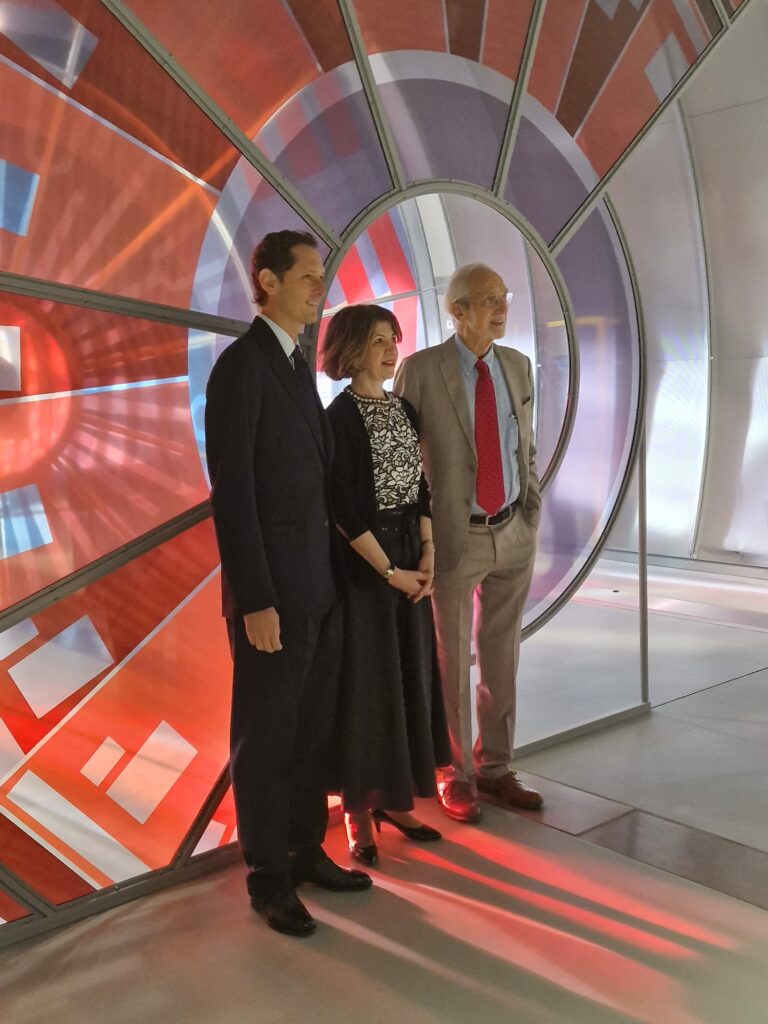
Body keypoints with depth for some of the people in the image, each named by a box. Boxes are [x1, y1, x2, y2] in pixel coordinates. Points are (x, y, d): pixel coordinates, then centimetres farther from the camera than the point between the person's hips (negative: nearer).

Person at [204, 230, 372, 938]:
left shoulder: (299, 367, 15)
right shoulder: (240, 364, -13)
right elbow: (231, 494, -18)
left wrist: (333, 574, 15)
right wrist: (256, 602, -20)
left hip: (319, 585, 8)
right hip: (272, 592, -8)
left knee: (313, 731, 16)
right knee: (266, 739, 6)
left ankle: (307, 852, 32)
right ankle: (269, 878, 22)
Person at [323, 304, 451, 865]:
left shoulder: (405, 408, 9)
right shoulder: (340, 416, -12)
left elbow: (421, 487, 11)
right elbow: (343, 508, -15)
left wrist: (428, 555, -1)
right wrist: (389, 571, -14)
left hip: (410, 557, 7)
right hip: (363, 562, -7)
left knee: (410, 675, 12)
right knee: (366, 681, 2)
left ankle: (396, 798, 25)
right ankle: (359, 809, 16)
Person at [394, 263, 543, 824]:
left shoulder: (518, 365, 5)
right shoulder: (420, 369, -10)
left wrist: (533, 508, 5)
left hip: (514, 534, 5)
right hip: (453, 537, -4)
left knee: (502, 657, 13)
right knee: (451, 661, 7)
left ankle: (495, 766, 29)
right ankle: (458, 774, 25)